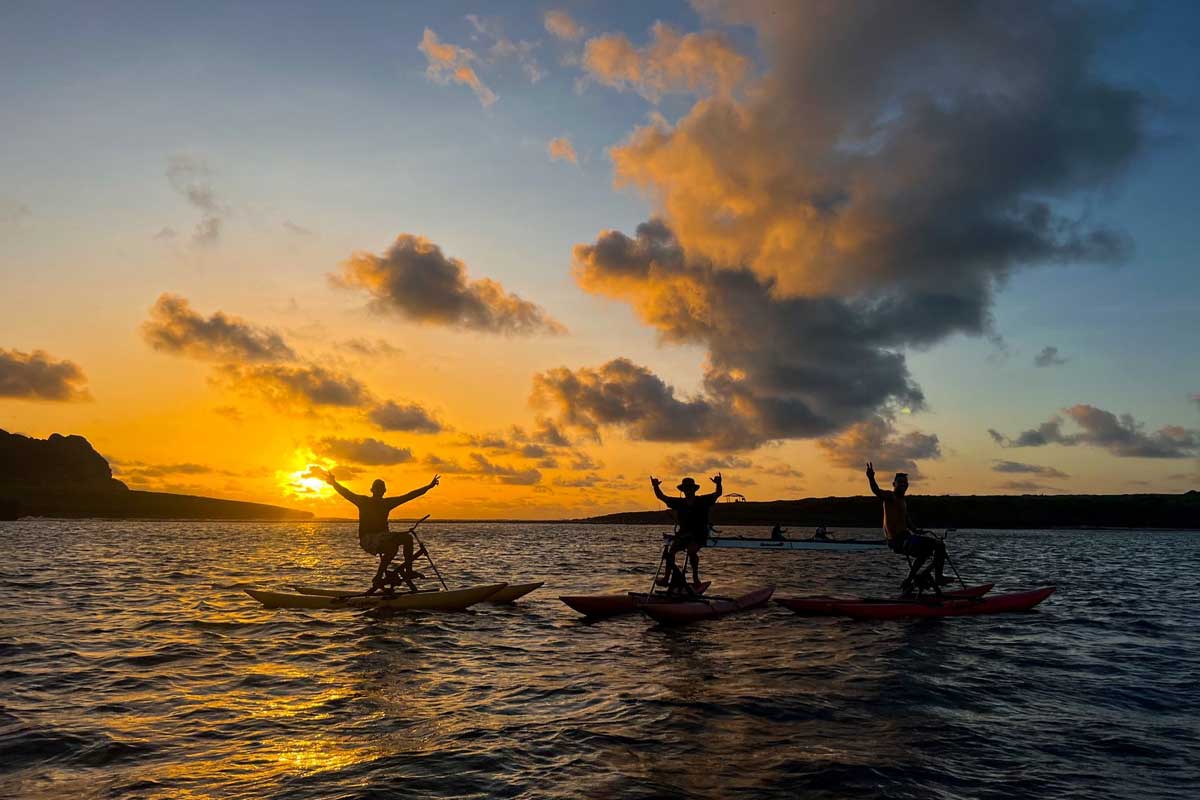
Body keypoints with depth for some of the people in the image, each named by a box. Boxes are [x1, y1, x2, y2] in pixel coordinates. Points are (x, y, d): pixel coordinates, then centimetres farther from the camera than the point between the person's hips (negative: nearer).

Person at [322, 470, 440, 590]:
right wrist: (334, 484, -33)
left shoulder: (387, 503, 15)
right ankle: (378, 578, -27)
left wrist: (429, 486, 13)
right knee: (393, 546, -32)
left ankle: (408, 571, -8)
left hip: (382, 537, 6)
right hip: (367, 539, -6)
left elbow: (409, 496, 15)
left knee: (408, 537, -13)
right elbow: (347, 494, -14)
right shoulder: (364, 501, 2)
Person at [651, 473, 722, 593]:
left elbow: (718, 494, -7)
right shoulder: (679, 502, 11)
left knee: (691, 550, -31)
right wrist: (656, 487, -3)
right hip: (683, 534, 4)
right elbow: (662, 497, 13)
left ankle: (695, 578, -17)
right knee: (670, 549, -20)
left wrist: (718, 484, -26)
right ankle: (667, 578, -14)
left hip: (699, 535, -4)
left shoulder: (702, 501, 2)